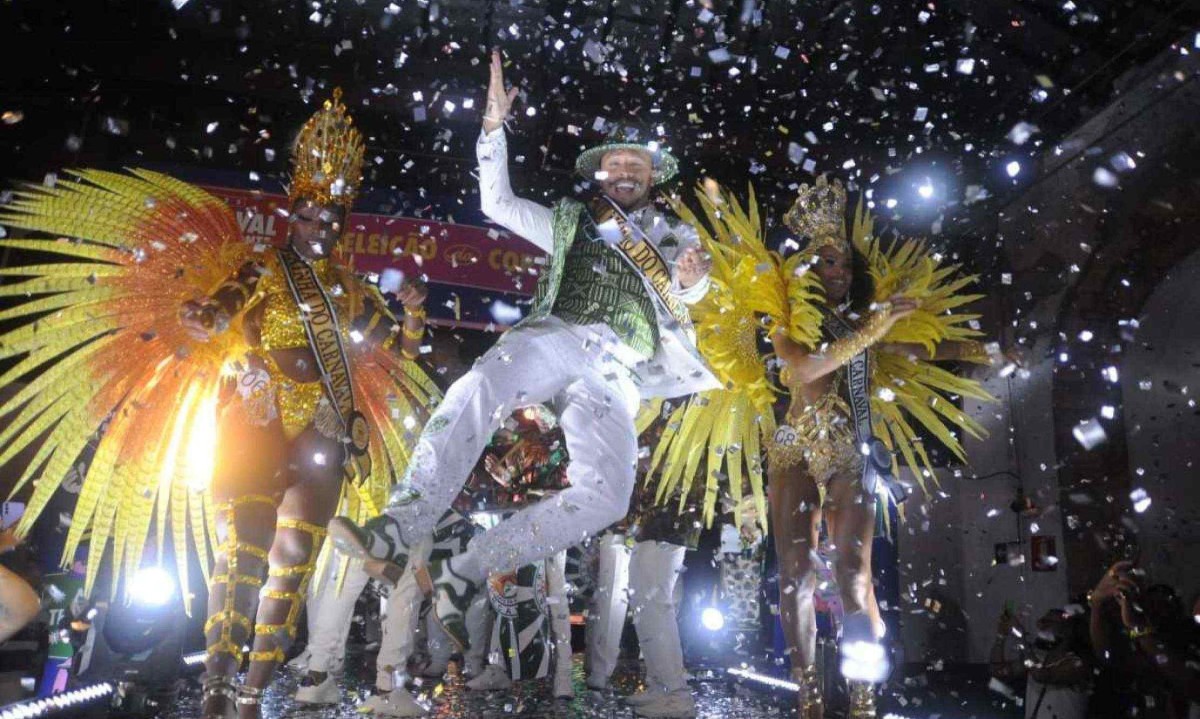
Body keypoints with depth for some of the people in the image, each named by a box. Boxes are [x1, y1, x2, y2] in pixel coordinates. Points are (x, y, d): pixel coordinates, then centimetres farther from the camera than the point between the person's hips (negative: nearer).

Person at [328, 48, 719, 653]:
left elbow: (685, 286, 8)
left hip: (617, 371, 0)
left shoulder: (673, 236, 26)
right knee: (474, 395, -35)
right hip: (555, 333, 1)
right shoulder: (568, 221, 27)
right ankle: (397, 531, -40)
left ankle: (463, 573, -23)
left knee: (605, 496, -25)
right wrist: (495, 124, 13)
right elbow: (497, 202, 22)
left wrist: (690, 278, -17)